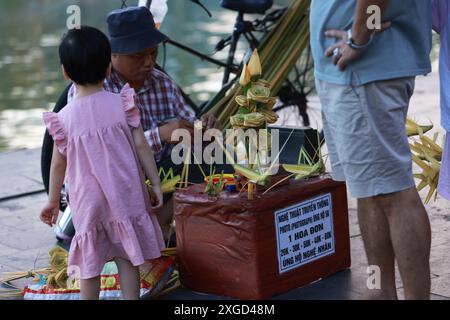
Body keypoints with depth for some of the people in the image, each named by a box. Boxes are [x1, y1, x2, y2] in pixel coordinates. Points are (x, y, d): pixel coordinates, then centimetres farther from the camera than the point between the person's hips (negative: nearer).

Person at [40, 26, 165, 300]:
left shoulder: (64, 118, -7)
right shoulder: (122, 104, -7)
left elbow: (58, 164, 0)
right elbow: (141, 146, -7)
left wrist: (53, 201, 13)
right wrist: (156, 184, 1)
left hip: (88, 201, 0)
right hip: (125, 194, 0)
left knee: (90, 264, 12)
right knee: (127, 257, 11)